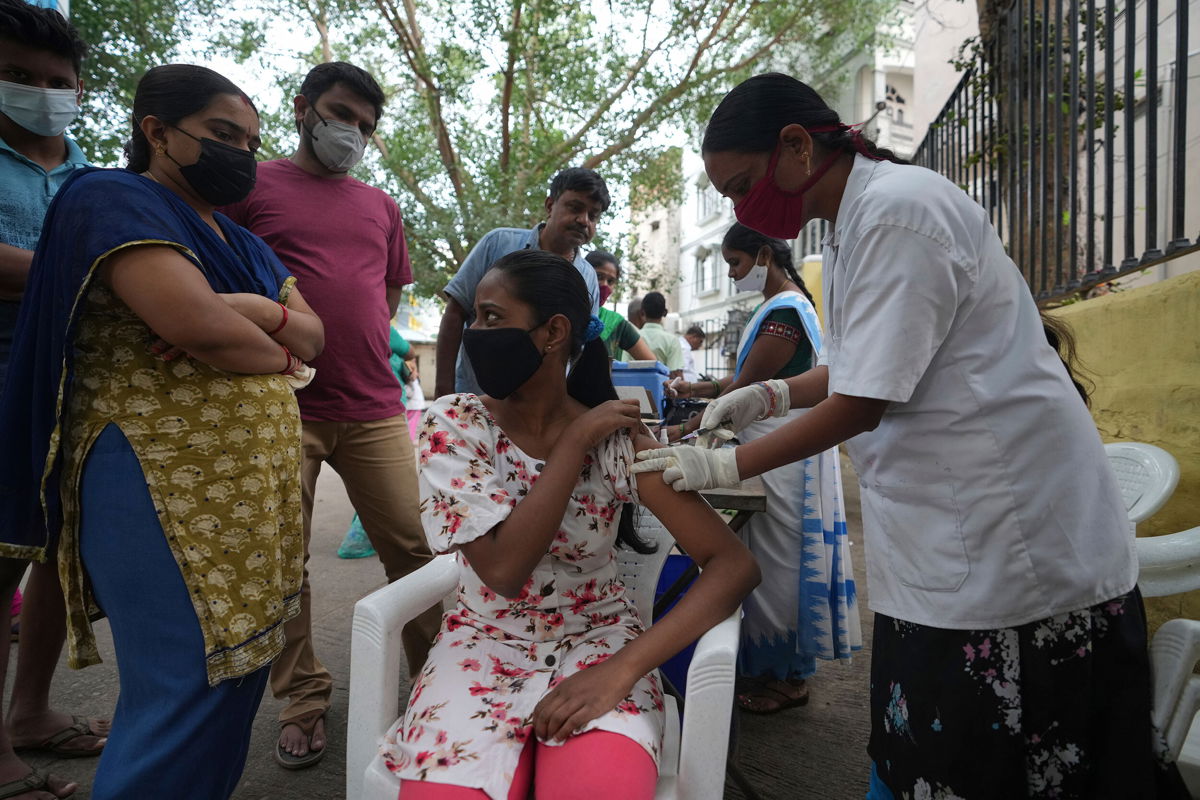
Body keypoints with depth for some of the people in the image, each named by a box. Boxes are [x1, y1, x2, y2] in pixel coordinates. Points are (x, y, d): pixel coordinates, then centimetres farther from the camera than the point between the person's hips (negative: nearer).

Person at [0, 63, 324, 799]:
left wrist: (262, 310, -11)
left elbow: (315, 336, 10)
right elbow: (197, 324, -20)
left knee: (240, 671, 12)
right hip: (162, 484, -8)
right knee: (190, 689, -4)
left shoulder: (242, 243, 20)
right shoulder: (114, 200, -5)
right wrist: (279, 358, -2)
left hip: (253, 482, 8)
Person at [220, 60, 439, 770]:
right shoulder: (252, 185, 7)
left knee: (415, 547, 1)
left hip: (374, 409, 3)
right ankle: (304, 701, 22)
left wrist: (363, 347, 10)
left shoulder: (381, 206, 19)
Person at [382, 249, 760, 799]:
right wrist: (576, 439, -23)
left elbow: (734, 564, -17)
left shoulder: (619, 441, -13)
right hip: (485, 646, 2)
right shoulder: (452, 424, -11)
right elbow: (502, 568, -21)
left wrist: (623, 667, -28)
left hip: (597, 640, -1)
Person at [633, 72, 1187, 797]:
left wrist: (725, 467, -10)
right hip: (947, 545, 9)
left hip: (1010, 545, -9)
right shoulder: (854, 220, 12)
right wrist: (772, 395, 7)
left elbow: (862, 405, -20)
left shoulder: (898, 210, -19)